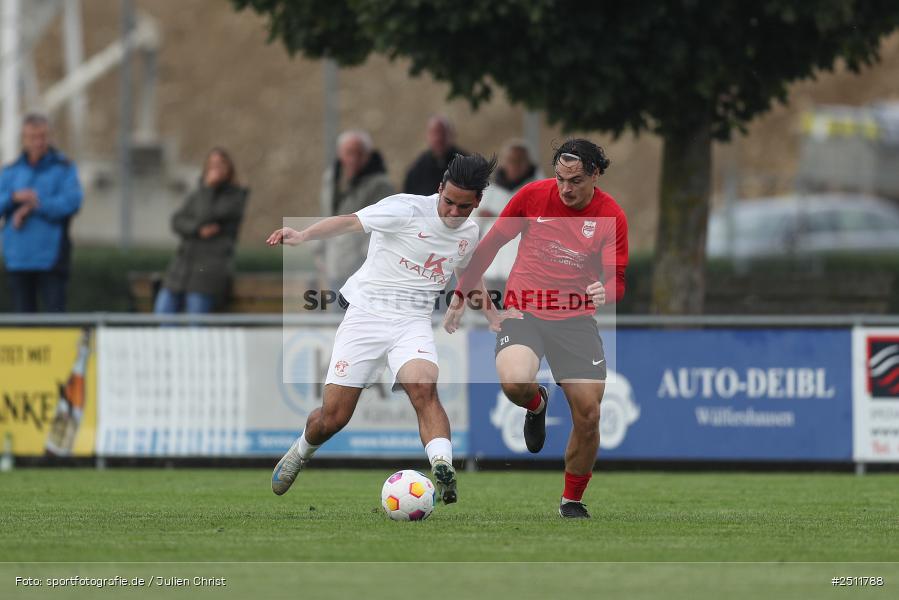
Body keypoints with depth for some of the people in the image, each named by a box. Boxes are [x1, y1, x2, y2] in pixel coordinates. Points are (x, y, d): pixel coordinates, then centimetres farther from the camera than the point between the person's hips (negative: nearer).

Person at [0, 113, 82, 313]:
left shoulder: (63, 168, 2)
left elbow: (72, 202, -12)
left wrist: (32, 207, -14)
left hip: (50, 257, -4)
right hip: (18, 258, 4)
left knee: (56, 316, -8)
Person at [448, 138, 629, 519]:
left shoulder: (611, 216, -5)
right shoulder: (533, 196, -4)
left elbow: (616, 280, -4)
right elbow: (489, 245, 7)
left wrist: (605, 291, -29)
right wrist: (461, 297, 9)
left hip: (574, 319, 1)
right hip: (522, 312, -1)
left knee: (588, 415, -8)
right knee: (514, 382, -31)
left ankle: (572, 501, 15)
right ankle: (536, 405, 9)